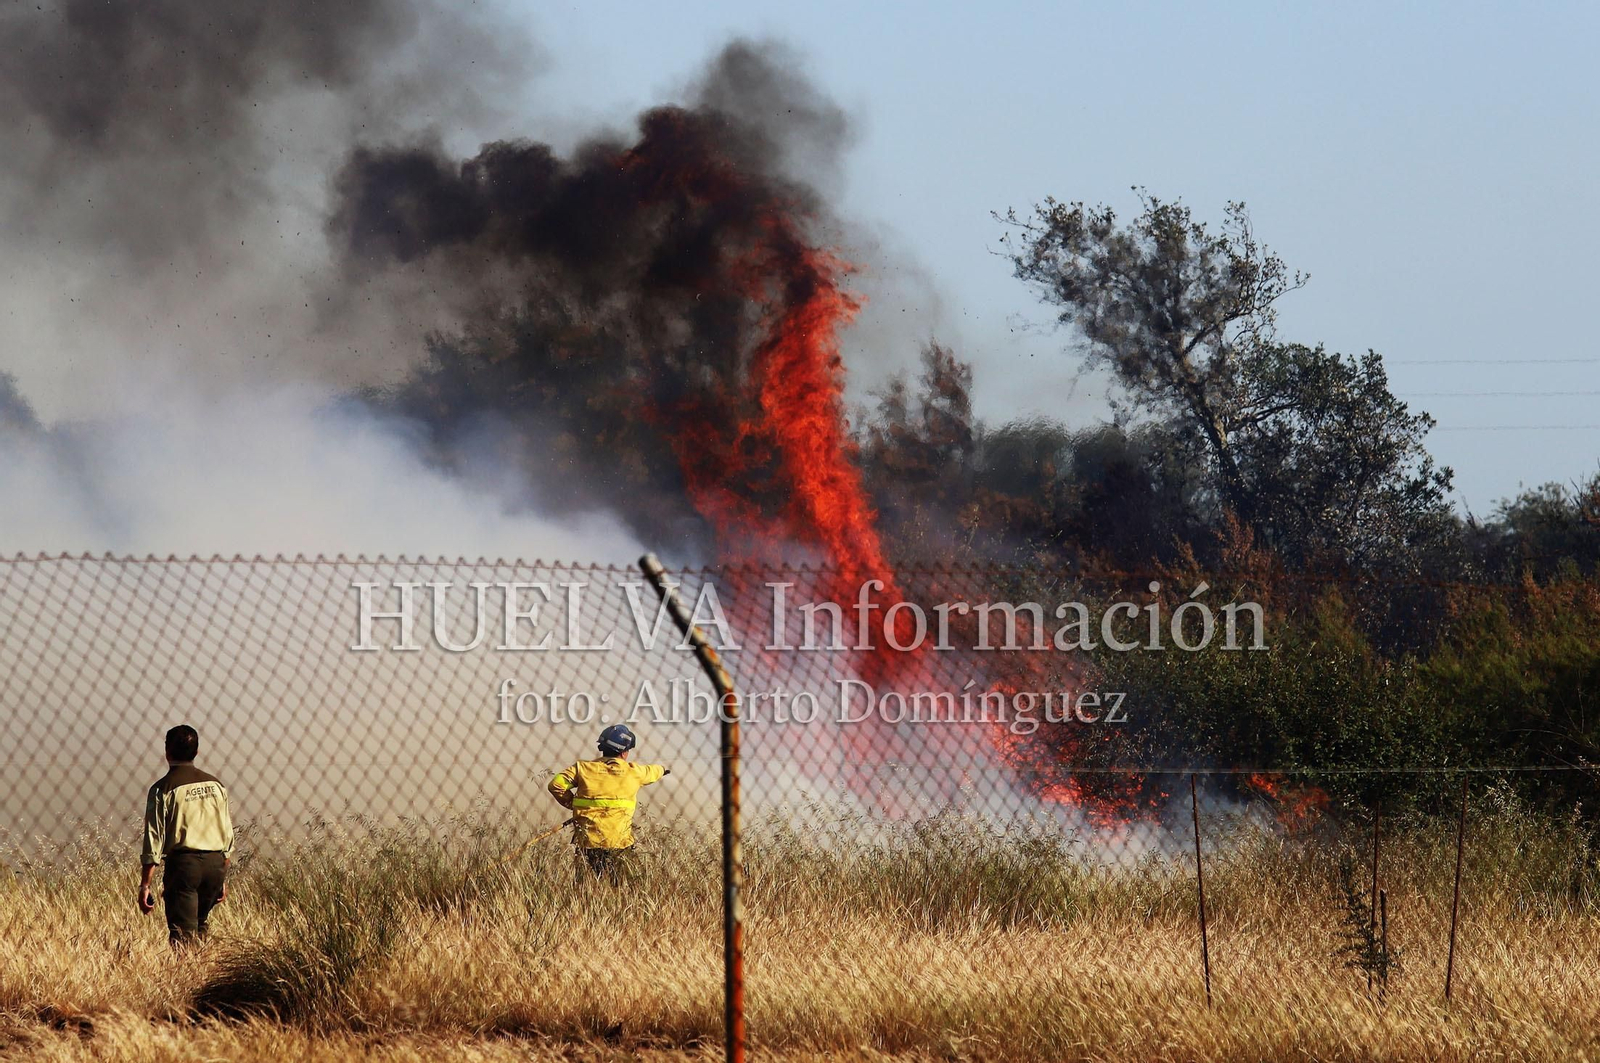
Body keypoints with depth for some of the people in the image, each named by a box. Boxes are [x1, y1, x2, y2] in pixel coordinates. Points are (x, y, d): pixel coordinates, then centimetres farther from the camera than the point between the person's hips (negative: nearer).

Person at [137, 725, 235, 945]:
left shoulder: (163, 789, -6)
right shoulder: (215, 785, 10)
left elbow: (154, 839, -8)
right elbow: (227, 835, 14)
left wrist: (145, 885, -5)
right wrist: (223, 878, 23)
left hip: (183, 862, -5)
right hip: (216, 862, 5)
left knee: (182, 935, -5)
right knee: (199, 928, 21)